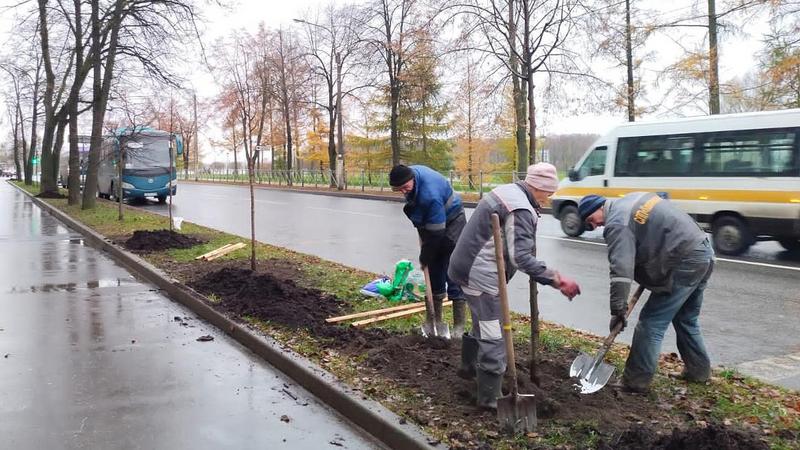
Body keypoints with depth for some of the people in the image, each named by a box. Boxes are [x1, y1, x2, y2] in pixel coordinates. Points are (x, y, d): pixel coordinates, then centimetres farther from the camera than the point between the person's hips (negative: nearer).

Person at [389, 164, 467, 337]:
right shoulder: (408, 173, -11)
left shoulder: (430, 194, -37)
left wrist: (425, 256, -16)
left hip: (452, 223, -8)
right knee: (434, 271, 11)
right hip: (432, 222, 8)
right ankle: (434, 320, 21)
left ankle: (459, 327, -8)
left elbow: (436, 232, -29)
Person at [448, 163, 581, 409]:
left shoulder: (507, 191, 11)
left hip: (468, 266, 11)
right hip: (481, 276, -11)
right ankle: (489, 397, 3)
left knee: (482, 323, 28)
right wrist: (557, 280, -27)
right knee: (494, 337, -4)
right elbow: (521, 257, -27)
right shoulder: (521, 210, -20)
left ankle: (468, 367, 47)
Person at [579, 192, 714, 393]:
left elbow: (621, 270, -19)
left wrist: (618, 309, -14)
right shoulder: (633, 199, 16)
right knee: (686, 319, 24)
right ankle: (698, 370, 35)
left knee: (651, 322, -3)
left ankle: (636, 382, 2)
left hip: (685, 265, -10)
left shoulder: (617, 224, -12)